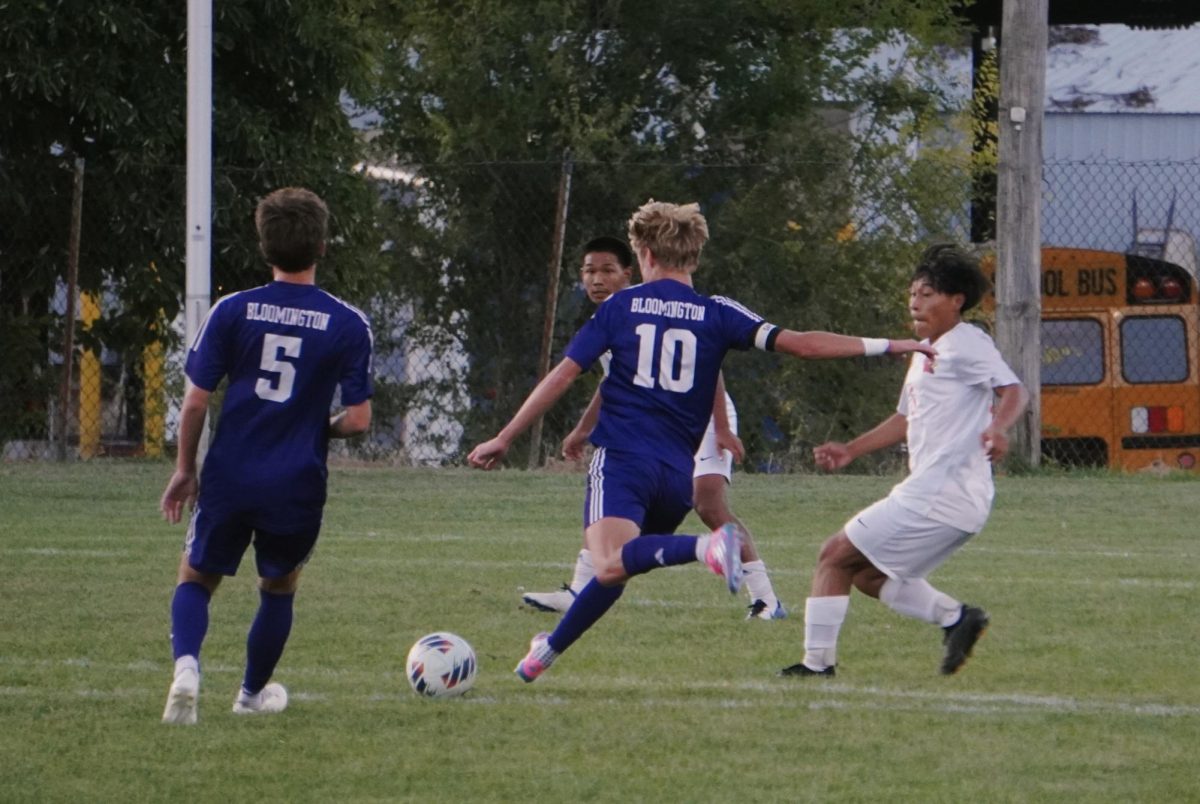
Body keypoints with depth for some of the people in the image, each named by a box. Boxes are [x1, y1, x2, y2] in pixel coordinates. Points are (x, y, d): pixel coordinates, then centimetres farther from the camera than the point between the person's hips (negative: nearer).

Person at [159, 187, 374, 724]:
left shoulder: (233, 311, -5)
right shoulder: (349, 326, -5)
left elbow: (195, 401, -4)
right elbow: (358, 420, -7)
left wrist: (185, 470, 9)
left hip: (229, 477, 0)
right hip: (297, 485, 0)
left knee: (196, 579, 15)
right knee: (279, 588, 25)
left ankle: (186, 665, -13)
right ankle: (253, 692, 36)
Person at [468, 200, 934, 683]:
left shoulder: (621, 306, 9)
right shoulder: (717, 315, 10)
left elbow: (563, 375, 6)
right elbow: (796, 343, 0)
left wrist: (504, 439, 12)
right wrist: (884, 346, 5)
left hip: (622, 458, -4)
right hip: (679, 474, 4)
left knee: (610, 564, -28)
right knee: (616, 566, 25)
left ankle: (706, 547, -50)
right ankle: (550, 650, 31)